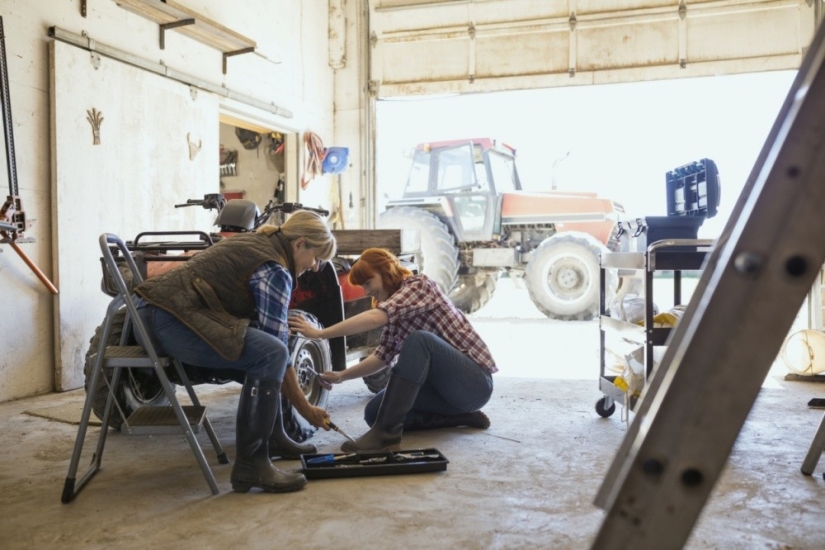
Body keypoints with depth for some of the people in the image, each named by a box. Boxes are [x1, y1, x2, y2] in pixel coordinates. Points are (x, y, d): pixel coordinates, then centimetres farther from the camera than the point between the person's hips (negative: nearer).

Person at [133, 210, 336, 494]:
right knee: (269, 354, -22)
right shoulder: (275, 271, -10)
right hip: (171, 320, -11)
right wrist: (306, 409, -3)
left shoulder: (257, 243, 17)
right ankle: (250, 465, -16)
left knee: (260, 351, 18)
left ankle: (273, 438, 22)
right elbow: (277, 348, -11)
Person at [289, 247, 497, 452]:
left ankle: (387, 432, -29)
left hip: (475, 382, -8)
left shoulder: (419, 284, -14)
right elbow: (382, 357, 10)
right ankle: (459, 415, 1)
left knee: (418, 339, -33)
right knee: (374, 412, -4)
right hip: (446, 386, 9)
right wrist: (341, 376, -1)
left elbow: (375, 318, -30)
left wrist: (319, 333, -29)